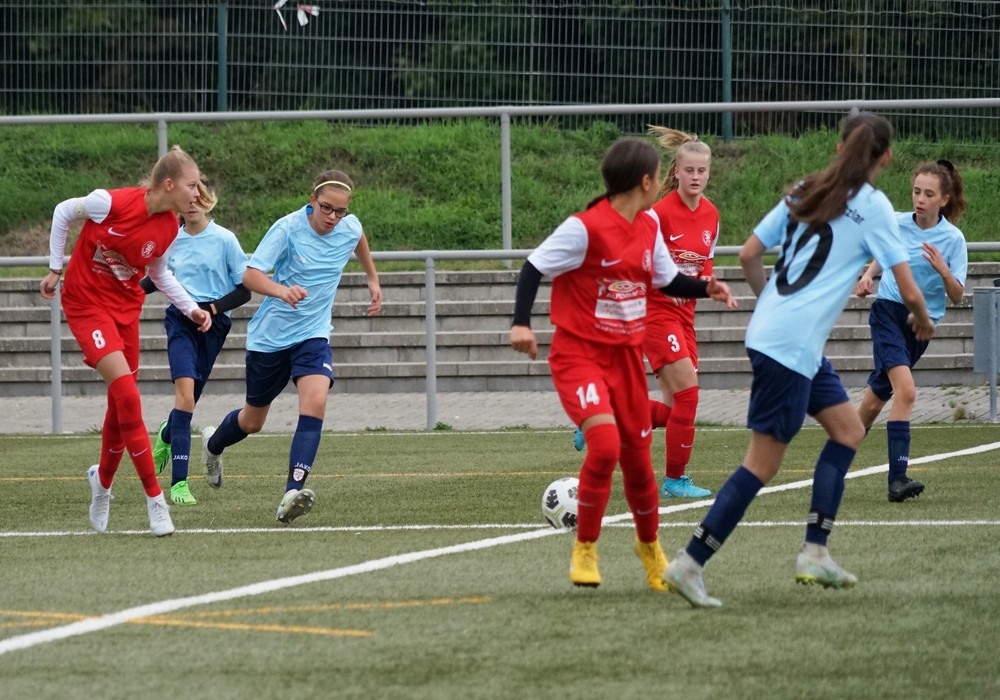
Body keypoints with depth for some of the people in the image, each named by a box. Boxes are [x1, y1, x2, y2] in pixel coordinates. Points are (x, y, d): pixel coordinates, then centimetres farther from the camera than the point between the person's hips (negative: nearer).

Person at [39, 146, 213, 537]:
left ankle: (103, 480, 36)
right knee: (128, 394, -18)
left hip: (126, 307, 6)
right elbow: (63, 213, -5)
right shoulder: (111, 203, -24)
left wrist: (191, 308, 1)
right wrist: (55, 269, 0)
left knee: (121, 404, 8)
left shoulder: (168, 229, -7)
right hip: (86, 303, -6)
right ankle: (154, 497, -16)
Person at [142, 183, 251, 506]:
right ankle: (179, 482, -21)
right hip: (180, 320, 0)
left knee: (189, 399, 7)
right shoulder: (173, 240, 5)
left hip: (213, 325, 0)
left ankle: (167, 435, 46)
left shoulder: (224, 240, -4)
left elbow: (244, 289, -1)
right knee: (185, 394, -19)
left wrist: (213, 309, -15)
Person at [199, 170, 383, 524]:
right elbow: (250, 275, -30)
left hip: (313, 334, 2)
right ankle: (213, 443, 50)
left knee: (315, 402, -26)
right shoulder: (288, 228, -21)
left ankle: (292, 493, -32)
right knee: (253, 420, 15)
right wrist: (282, 291, -49)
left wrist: (373, 279, 30)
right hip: (270, 335, -2)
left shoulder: (350, 228, -7)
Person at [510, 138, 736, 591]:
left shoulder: (649, 226, 5)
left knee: (637, 456, 10)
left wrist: (705, 289, 0)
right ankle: (585, 550, -8)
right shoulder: (586, 228, -17)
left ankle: (649, 546, 37)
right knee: (605, 443, -26)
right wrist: (522, 323, -24)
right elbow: (534, 267, -13)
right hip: (579, 354, -6)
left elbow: (666, 280, 18)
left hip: (626, 357, 6)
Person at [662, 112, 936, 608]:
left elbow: (749, 256, 14)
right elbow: (908, 291, -7)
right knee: (764, 461, -4)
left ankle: (814, 553, 13)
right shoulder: (872, 206, -6)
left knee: (847, 428, 17)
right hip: (791, 347, -8)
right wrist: (922, 321, 15)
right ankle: (689, 564, -6)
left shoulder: (805, 193, 12)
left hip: (770, 330, 8)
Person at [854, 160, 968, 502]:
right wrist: (868, 275, 0)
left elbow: (957, 296, -9)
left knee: (878, 394, 16)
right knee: (906, 390, -22)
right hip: (888, 311, -2)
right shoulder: (897, 224, -4)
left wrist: (943, 270, -27)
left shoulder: (953, 239, -8)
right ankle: (897, 478, -26)